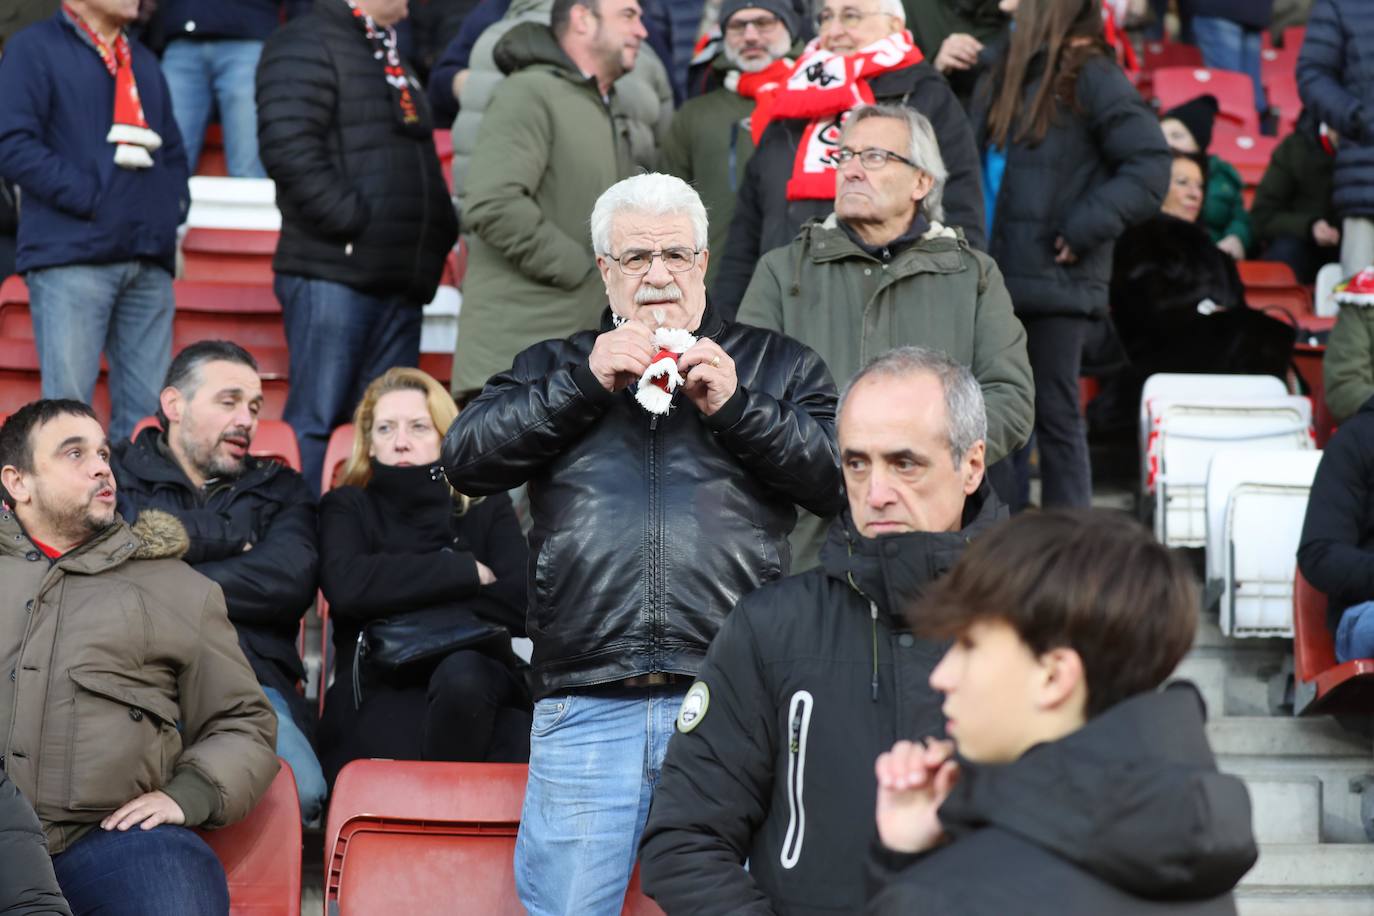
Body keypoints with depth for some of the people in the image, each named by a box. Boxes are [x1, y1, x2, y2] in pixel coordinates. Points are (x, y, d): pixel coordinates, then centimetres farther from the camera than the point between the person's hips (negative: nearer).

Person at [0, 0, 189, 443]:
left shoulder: (144, 62, 23)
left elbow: (173, 152, 27)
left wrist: (173, 205, 8)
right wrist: (90, 198, -13)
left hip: (149, 261, 6)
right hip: (72, 256, -6)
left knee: (148, 412, 2)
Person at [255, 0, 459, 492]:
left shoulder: (392, 58, 24)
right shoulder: (306, 43, -5)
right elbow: (288, 146, -19)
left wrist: (441, 228, 14)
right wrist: (353, 221, -18)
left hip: (398, 279, 9)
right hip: (333, 271, -9)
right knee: (317, 422, -6)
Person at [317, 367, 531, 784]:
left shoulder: (486, 505, 18)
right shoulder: (347, 507, 14)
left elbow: (524, 606, -2)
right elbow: (347, 586, -11)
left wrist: (405, 594, -5)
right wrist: (466, 571, -6)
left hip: (480, 684, 2)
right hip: (379, 696, -2)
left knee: (462, 671, -37)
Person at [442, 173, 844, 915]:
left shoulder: (777, 367, 17)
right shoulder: (552, 368, 21)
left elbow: (841, 477, 3)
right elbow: (465, 458, 4)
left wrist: (734, 406, -6)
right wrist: (586, 383, -3)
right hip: (587, 705, 1)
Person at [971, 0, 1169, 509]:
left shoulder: (1091, 78, -8)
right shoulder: (1002, 73, 14)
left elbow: (1149, 166, -12)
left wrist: (1084, 228, -16)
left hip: (1055, 279, -7)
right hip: (995, 277, 7)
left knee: (1054, 415, -2)